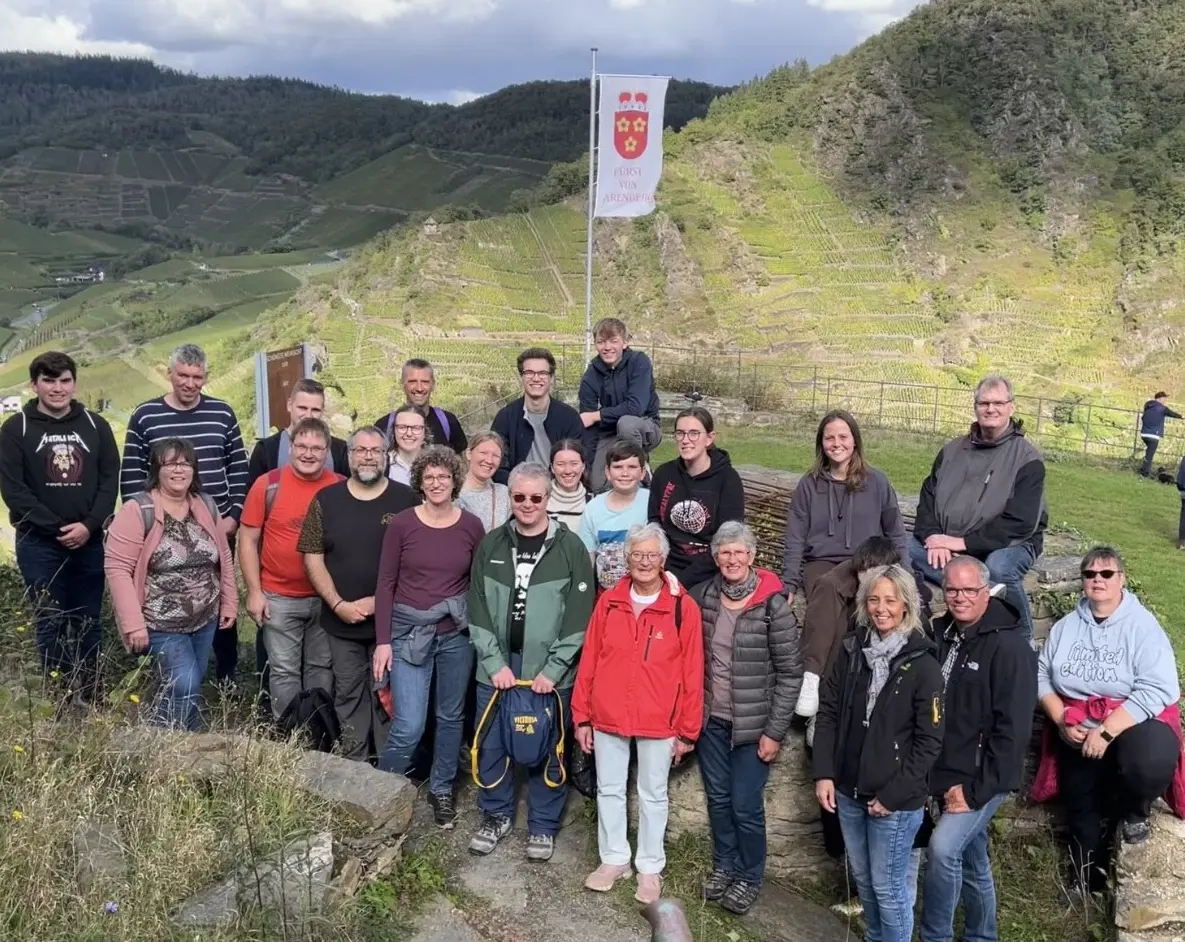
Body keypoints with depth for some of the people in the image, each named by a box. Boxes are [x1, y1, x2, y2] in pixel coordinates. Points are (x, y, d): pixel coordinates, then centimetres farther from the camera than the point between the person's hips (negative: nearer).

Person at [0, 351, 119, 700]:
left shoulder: (96, 425, 7)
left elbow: (111, 479, 3)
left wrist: (88, 525, -12)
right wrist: (57, 528, -13)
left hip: (90, 542, 2)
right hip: (39, 544, -2)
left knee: (88, 624, 7)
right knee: (51, 624, 3)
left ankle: (88, 699, 17)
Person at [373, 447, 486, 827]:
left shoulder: (471, 526, -1)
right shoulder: (402, 524, -5)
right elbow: (386, 584, -2)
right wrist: (382, 641, -6)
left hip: (457, 634, 2)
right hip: (410, 632, -2)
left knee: (451, 717, 14)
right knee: (408, 726, -6)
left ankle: (442, 790, 34)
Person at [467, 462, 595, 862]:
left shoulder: (570, 548, -5)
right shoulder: (491, 545, 4)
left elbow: (579, 617, -8)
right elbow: (478, 610, 2)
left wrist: (552, 670, -12)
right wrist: (495, 662, -7)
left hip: (550, 671, -2)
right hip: (496, 667, 3)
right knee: (491, 745, 10)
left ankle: (543, 825, 25)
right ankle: (496, 815, 32)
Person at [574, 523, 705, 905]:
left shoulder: (683, 608, -9)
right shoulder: (608, 602, -2)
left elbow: (692, 673, -6)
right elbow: (588, 662, 3)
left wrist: (688, 729, -4)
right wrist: (581, 715, 3)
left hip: (658, 723, -2)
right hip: (607, 718, 3)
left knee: (653, 795, 12)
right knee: (609, 790, 15)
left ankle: (650, 867, 30)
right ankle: (614, 858, 34)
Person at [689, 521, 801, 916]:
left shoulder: (773, 605, -15)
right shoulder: (702, 596, -3)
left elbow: (790, 672, -11)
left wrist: (775, 732, -11)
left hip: (753, 725, -4)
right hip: (710, 719, 4)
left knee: (745, 805, 4)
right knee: (717, 798, 15)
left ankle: (750, 876, 27)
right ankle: (723, 865, 37)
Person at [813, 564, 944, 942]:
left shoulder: (922, 665, -12)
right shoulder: (851, 650, 1)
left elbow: (930, 740, -11)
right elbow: (828, 713, 5)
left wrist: (893, 795, -13)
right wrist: (823, 773, -2)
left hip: (896, 801, -5)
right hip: (848, 792, 5)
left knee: (887, 886, 5)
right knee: (862, 878, 19)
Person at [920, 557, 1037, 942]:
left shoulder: (1009, 646, -16)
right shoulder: (940, 634, 3)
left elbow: (1013, 729, -18)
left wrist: (977, 789, -18)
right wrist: (948, 780, 6)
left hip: (982, 779, -6)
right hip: (947, 775, 6)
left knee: (943, 849, -20)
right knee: (972, 860, 19)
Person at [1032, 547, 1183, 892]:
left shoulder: (1142, 625, -10)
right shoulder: (1067, 626, 5)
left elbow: (1157, 689, -19)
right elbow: (1041, 675, 4)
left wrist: (1106, 732, -24)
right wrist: (1062, 720, -12)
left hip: (1135, 723, -4)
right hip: (1078, 731, 4)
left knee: (1147, 764, -36)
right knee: (1082, 814, 9)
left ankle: (1135, 812, 0)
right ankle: (1091, 887, 35)